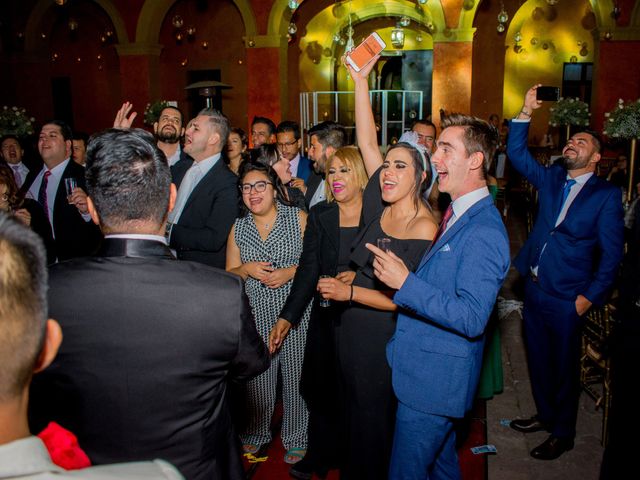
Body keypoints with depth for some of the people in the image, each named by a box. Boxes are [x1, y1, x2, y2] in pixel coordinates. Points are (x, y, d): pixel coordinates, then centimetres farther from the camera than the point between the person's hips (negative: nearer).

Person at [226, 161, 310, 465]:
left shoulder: (299, 218, 0)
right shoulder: (238, 228, 9)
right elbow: (229, 274, 12)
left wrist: (291, 272, -15)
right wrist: (247, 269, -8)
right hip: (256, 315, 2)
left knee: (296, 377, 5)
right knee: (258, 377, 9)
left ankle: (296, 439, 26)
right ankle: (256, 433, 33)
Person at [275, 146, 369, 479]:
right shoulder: (320, 215, 3)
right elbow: (308, 270, 0)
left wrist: (360, 276, -17)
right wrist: (287, 317, -6)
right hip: (326, 316, 2)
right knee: (318, 388, 7)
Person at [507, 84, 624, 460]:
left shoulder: (607, 195, -7)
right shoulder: (550, 178, 7)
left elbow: (612, 253, -8)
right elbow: (517, 153, 5)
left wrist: (590, 296, -12)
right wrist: (526, 113, -6)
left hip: (567, 298, -5)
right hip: (534, 288, 5)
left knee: (564, 366, 10)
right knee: (538, 358, 19)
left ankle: (563, 433, 28)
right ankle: (545, 415, 40)